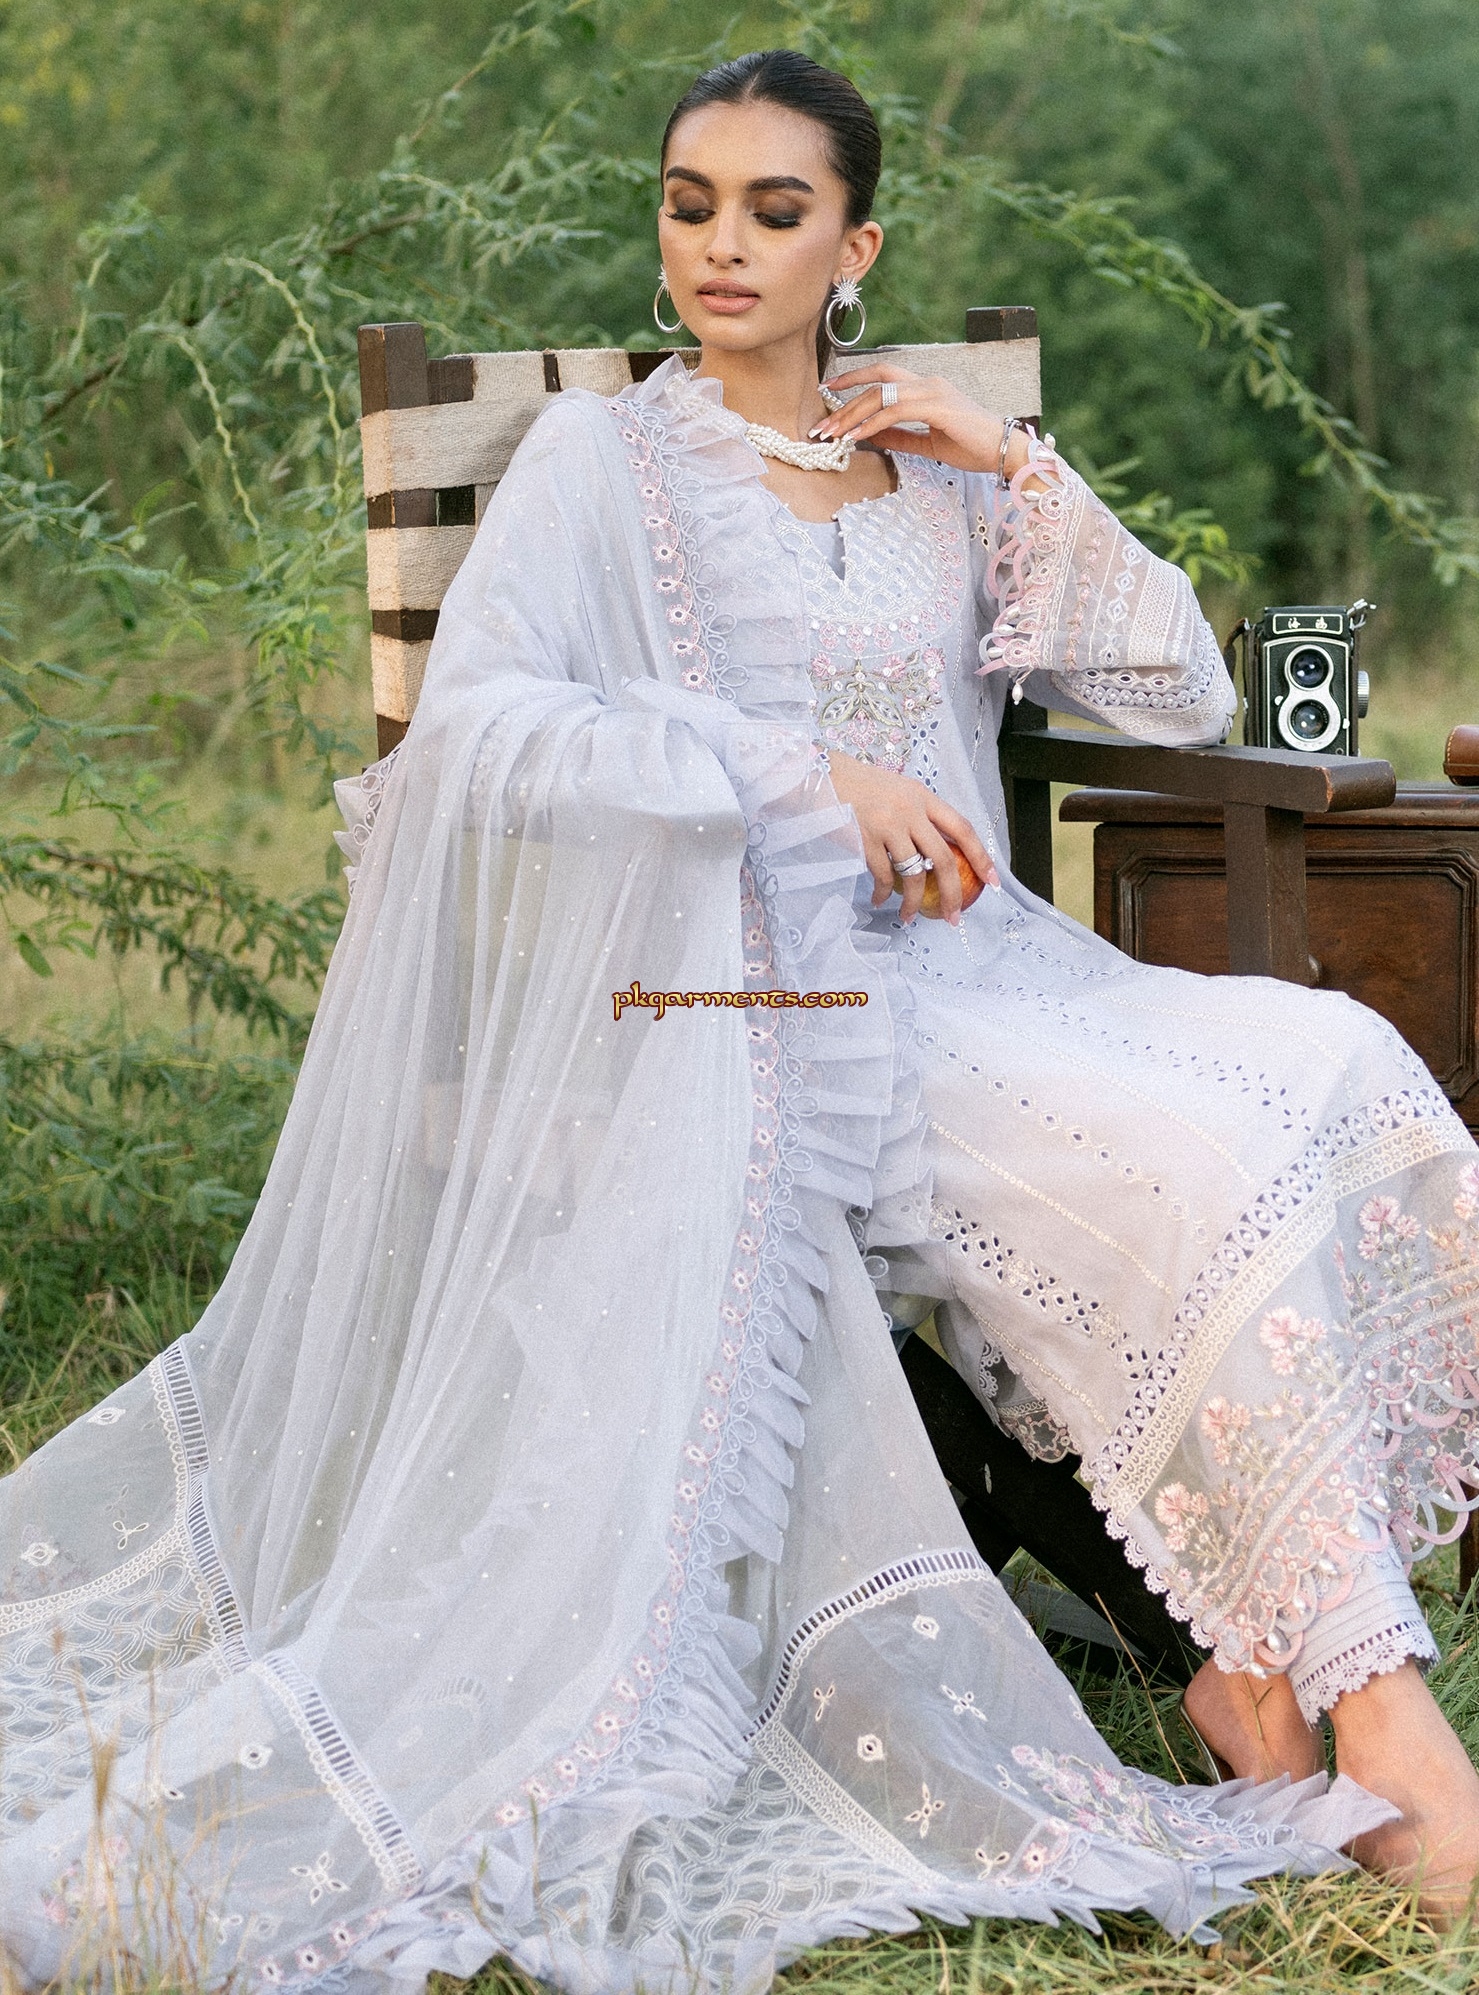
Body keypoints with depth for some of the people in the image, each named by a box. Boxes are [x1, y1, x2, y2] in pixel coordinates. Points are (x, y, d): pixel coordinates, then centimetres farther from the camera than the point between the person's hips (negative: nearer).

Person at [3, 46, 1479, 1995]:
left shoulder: (938, 469, 17)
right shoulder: (604, 462, 3)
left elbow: (1187, 699, 12)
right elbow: (474, 725, -14)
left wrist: (1027, 473, 1)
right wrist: (800, 771, -18)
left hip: (980, 962, 5)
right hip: (776, 1009, -5)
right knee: (1206, 1175, -28)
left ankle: (1269, 1652, -17)